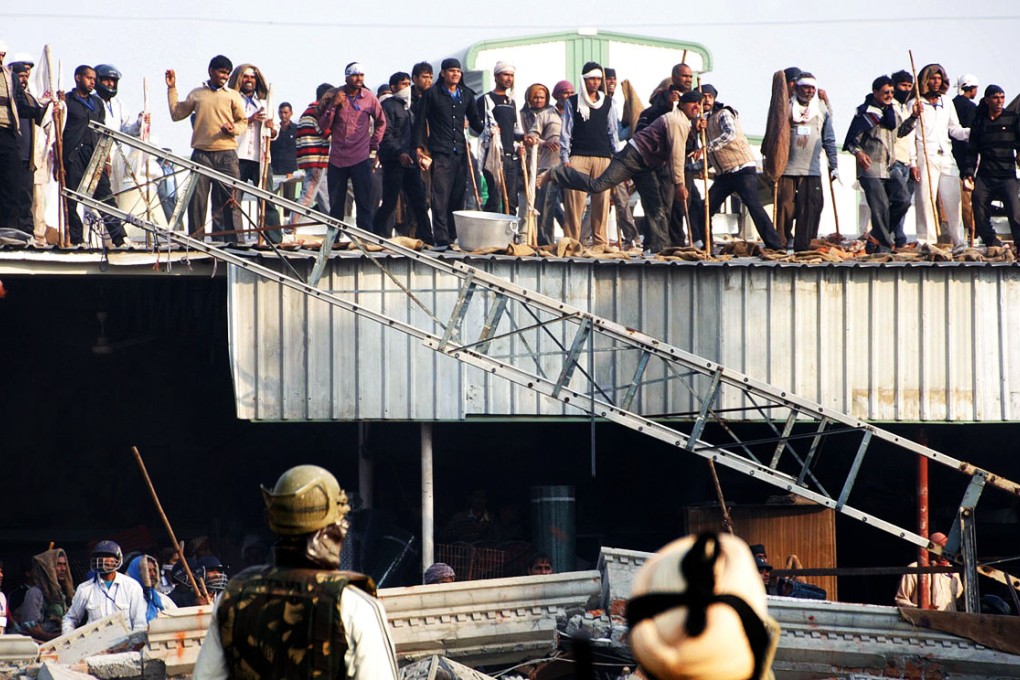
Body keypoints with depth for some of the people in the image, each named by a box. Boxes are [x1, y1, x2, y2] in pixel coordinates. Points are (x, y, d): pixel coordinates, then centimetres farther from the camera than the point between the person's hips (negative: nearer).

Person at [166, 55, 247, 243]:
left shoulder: (232, 95, 10)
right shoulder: (196, 94, 14)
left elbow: (243, 121, 11)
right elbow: (177, 114, 17)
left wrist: (233, 129, -10)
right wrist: (172, 89, 16)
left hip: (226, 154, -1)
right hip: (201, 153, 1)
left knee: (228, 199, -5)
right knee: (197, 197, -2)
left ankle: (230, 240, -4)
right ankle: (195, 239, 3)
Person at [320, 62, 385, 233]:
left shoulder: (369, 98, 2)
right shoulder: (335, 96, 3)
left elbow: (381, 122, 18)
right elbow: (323, 126, 0)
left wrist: (374, 144, 9)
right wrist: (333, 106, -13)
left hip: (361, 159, -1)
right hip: (337, 158, 1)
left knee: (364, 203, -4)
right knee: (335, 204, 5)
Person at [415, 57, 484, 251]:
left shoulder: (466, 95, 14)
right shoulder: (432, 94, 2)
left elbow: (474, 121, 22)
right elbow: (421, 121, 3)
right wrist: (419, 147, -4)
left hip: (460, 152, 5)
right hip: (440, 153, -5)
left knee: (458, 197, 6)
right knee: (440, 196, -10)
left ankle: (454, 237, 11)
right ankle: (441, 239, -13)